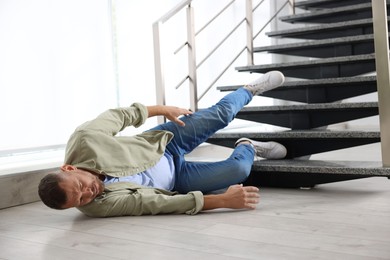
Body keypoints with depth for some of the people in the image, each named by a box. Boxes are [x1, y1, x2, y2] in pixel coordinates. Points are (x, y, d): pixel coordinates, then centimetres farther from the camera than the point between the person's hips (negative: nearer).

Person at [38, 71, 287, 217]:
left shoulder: (83, 140, -32)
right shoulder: (100, 206, -38)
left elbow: (117, 115, -10)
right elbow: (159, 204, -40)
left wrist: (162, 109, 1)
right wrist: (223, 200, -40)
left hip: (161, 143, 3)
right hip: (172, 182, -2)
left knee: (222, 113, -4)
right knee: (239, 170, -14)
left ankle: (250, 89, 37)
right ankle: (247, 148, 28)